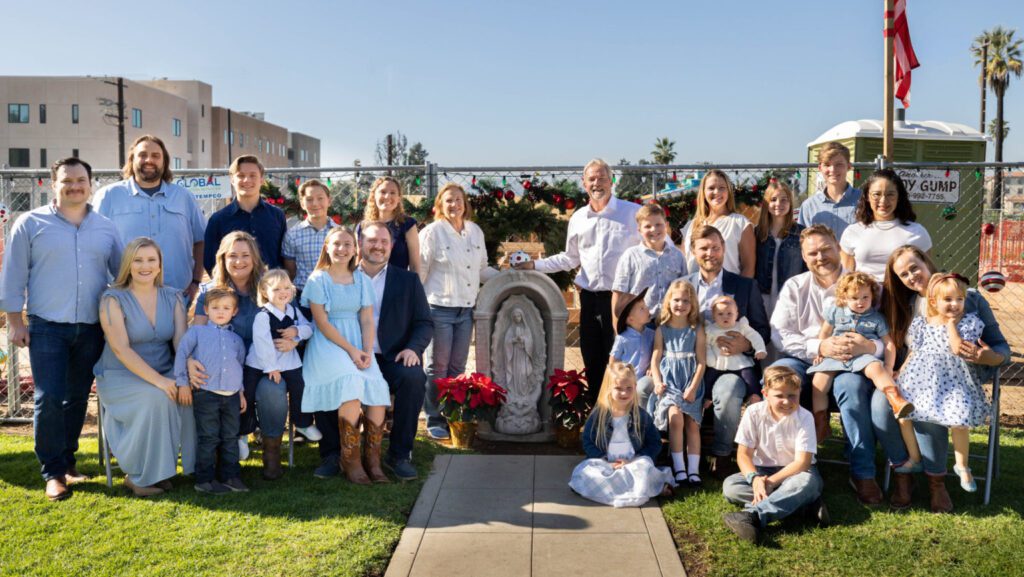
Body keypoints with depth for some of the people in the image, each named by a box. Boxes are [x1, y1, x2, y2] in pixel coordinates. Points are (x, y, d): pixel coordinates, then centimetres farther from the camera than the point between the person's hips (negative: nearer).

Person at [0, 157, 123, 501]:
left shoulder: (105, 227, 10)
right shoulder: (31, 224, 2)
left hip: (92, 329, 3)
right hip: (47, 328, -3)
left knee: (77, 399, 11)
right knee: (49, 400, -7)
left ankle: (68, 461, 24)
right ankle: (53, 473, 3)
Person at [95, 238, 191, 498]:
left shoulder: (172, 297, 6)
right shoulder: (113, 300, -7)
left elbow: (181, 340, -5)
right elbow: (121, 349, -17)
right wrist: (157, 380, -28)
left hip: (164, 374, 4)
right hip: (119, 377, -4)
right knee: (156, 397, -34)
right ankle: (140, 476, -15)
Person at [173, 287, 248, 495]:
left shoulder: (237, 339, 17)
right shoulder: (197, 331, 6)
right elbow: (182, 354, 2)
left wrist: (241, 392, 18)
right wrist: (182, 383, -4)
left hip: (232, 396, 4)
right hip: (206, 394, -4)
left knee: (230, 437, 9)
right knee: (208, 438, -1)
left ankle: (231, 476, 17)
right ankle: (205, 479, 8)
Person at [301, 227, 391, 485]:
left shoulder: (362, 280, 14)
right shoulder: (318, 279, 2)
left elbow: (367, 321, 7)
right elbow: (322, 323, -6)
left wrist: (366, 352, -10)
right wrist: (350, 350, -15)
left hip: (358, 345, 4)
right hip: (328, 344, -3)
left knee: (376, 385, -23)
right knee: (351, 382, -29)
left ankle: (372, 458, -11)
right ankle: (350, 459, -17)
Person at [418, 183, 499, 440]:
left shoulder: (475, 232, 11)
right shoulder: (431, 232, -5)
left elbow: (482, 269, 18)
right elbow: (418, 272, -5)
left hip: (466, 309, 5)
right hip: (439, 308, -5)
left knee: (458, 366, 11)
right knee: (438, 366, 3)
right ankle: (434, 420, 14)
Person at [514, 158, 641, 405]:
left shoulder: (632, 213, -4)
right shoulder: (578, 218, 11)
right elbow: (571, 258, 21)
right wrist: (535, 265, 14)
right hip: (589, 297, 5)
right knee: (591, 359, 11)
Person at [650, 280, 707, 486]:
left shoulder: (697, 330, 6)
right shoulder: (662, 329, 8)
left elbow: (701, 362, 2)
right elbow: (655, 359, 7)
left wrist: (693, 388, -8)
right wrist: (657, 382, -8)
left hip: (691, 385, 1)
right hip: (669, 383, -1)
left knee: (692, 423, -11)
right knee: (675, 417, -23)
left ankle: (693, 470, -9)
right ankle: (679, 468, -17)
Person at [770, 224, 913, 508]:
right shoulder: (795, 287, 10)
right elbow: (779, 335, -3)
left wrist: (869, 346, -27)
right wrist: (820, 347, -20)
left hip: (855, 366, -1)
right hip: (806, 364, 1)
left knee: (850, 384, -36)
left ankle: (862, 472, -21)